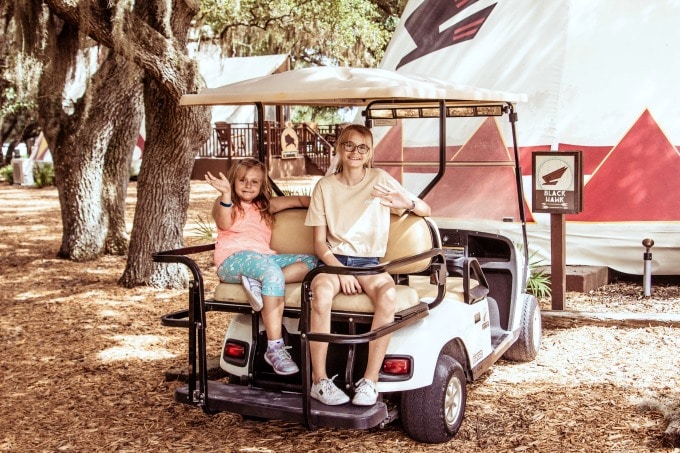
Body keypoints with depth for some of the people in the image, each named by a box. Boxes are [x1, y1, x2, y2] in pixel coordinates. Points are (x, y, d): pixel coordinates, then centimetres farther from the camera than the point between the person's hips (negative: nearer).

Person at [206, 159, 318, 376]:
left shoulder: (266, 205, 28)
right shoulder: (224, 203, 14)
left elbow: (299, 200, 25)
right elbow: (224, 224, -9)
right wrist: (226, 195, -24)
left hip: (265, 257, 6)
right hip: (233, 259, -6)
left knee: (311, 261, -15)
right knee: (272, 273, -37)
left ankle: (257, 282, -34)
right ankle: (275, 348, -40)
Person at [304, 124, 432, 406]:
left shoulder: (380, 180, 7)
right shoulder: (325, 186, 7)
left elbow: (427, 211, 10)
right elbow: (319, 242, 4)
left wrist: (408, 203, -14)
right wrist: (339, 270, -14)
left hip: (370, 263, 0)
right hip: (334, 259, 0)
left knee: (388, 293, -35)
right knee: (322, 291, -36)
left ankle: (370, 380, -27)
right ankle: (319, 380, -25)